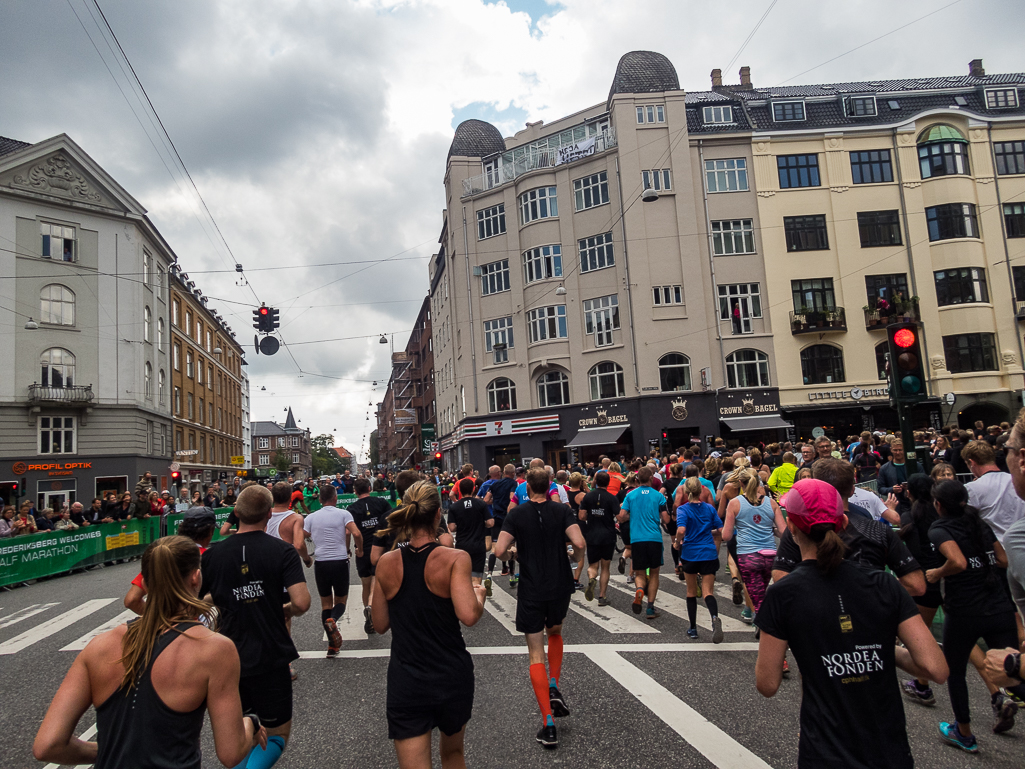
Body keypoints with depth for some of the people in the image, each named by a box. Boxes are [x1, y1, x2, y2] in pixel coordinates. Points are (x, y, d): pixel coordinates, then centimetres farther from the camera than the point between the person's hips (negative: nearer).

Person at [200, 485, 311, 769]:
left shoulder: (213, 554, -2)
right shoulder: (282, 551, -12)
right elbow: (301, 603, -20)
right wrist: (282, 611, 0)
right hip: (271, 659, -3)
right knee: (277, 734, 10)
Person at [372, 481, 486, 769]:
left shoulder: (387, 563, -5)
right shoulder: (455, 558, -14)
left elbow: (380, 624, 4)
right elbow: (468, 615, -25)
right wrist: (480, 595, -4)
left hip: (405, 682, 1)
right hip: (452, 677, 0)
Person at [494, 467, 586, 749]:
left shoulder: (517, 513, -8)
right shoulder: (562, 510, -7)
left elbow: (500, 551, -14)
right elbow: (579, 544, -18)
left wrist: (512, 554, 8)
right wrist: (574, 551, 5)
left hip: (531, 591, -2)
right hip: (560, 586, 2)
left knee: (536, 655, 5)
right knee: (555, 632, 31)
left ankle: (549, 725, 1)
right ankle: (554, 688, 16)